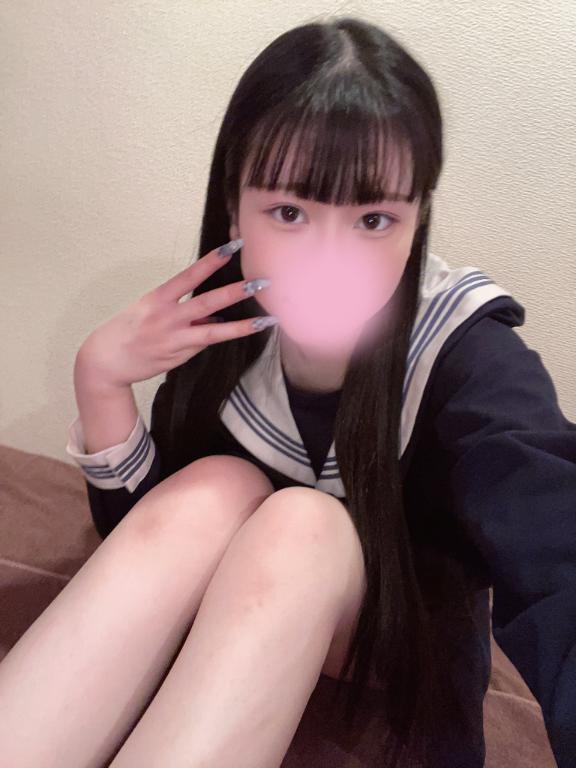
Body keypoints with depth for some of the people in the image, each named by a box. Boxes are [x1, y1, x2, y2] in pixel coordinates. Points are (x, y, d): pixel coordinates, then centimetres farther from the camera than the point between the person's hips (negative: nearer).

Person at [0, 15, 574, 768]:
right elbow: (146, 535, -9)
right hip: (237, 625, 3)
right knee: (217, 492, -29)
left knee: (299, 524, -32)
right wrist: (102, 380, -25)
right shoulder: (228, 321, -14)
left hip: (404, 629, -2)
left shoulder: (466, 353, -25)